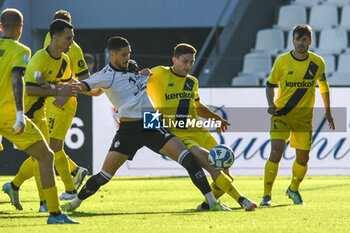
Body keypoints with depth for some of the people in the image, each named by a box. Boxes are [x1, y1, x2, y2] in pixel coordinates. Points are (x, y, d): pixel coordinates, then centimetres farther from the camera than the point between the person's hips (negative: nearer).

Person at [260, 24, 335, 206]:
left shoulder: (317, 63, -1)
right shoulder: (282, 61, -7)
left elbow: (323, 84, 16)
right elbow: (270, 84, 6)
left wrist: (327, 111, 17)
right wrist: (271, 104, -11)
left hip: (304, 117, 2)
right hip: (281, 115, -2)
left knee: (303, 158, 6)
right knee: (276, 152, -18)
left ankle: (293, 190, 34)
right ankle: (266, 195, -10)